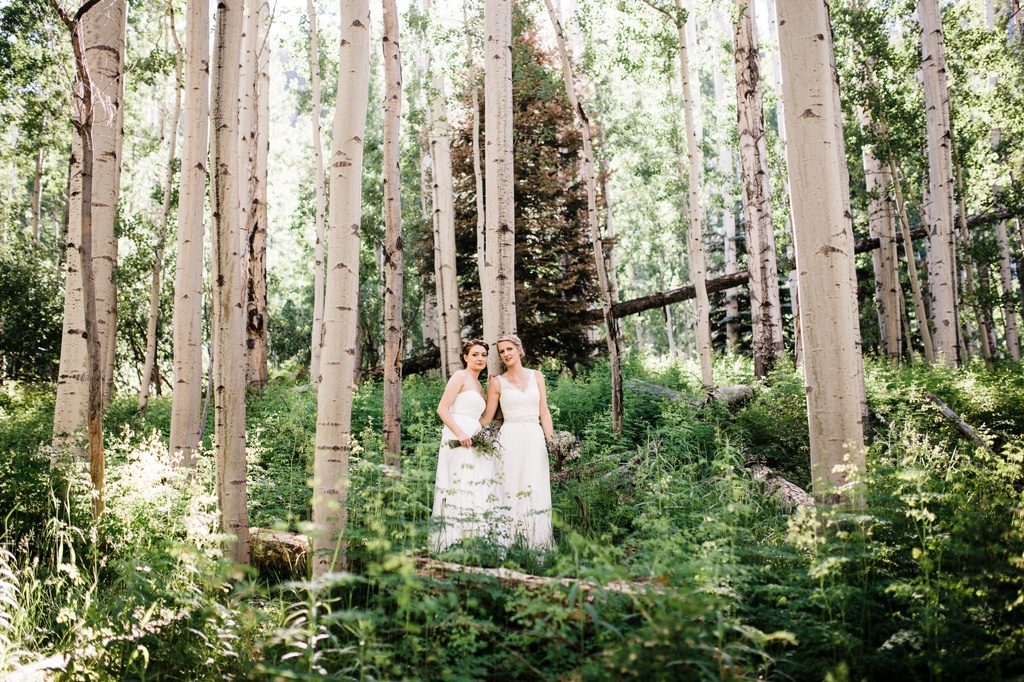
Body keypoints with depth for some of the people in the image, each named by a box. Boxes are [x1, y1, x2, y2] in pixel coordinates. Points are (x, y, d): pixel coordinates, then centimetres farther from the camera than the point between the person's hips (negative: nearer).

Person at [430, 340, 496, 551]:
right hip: (457, 440, -9)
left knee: (477, 491, 4)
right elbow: (442, 409, -11)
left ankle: (472, 539, 7)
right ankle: (456, 541, -14)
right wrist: (460, 434, -20)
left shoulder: (479, 385, 23)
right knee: (460, 488, -13)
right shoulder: (460, 376, -1)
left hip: (475, 440, 9)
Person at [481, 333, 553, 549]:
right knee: (510, 491, -4)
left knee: (534, 491, -1)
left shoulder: (536, 376, 12)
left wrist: (552, 441, 2)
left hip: (535, 438, 2)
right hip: (510, 440, -1)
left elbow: (544, 413, 10)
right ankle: (508, 543, -1)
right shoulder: (497, 382, 7)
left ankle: (536, 544, 3)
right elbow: (486, 417, 10)